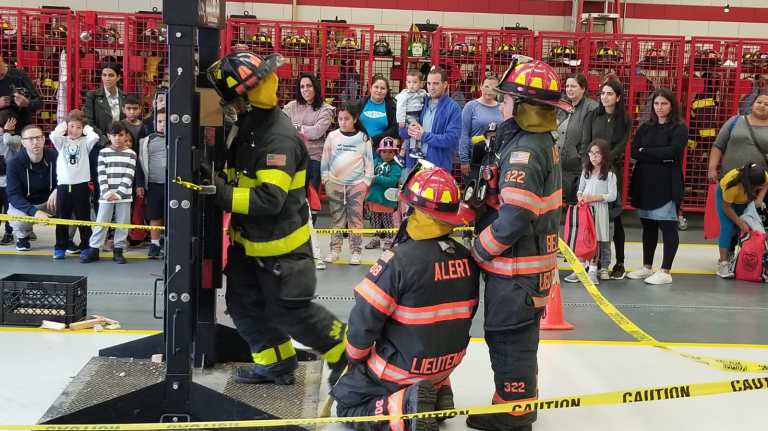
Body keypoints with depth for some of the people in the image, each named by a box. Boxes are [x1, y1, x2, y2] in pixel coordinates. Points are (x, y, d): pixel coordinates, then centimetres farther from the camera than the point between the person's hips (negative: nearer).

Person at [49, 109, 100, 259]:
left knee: (83, 217, 5)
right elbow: (53, 136, -15)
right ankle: (60, 247, 16)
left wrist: (87, 129, 0)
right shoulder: (62, 141, 6)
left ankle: (86, 246, 14)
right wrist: (62, 126, 2)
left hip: (81, 184, -1)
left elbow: (95, 137, -17)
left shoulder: (85, 142, 3)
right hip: (63, 184, 1)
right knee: (62, 217, 8)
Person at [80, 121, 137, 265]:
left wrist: (119, 193, -13)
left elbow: (129, 176, -5)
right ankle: (93, 250, 10)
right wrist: (107, 193, -13)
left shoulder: (131, 154, 2)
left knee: (122, 224, 4)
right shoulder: (103, 152, 3)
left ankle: (118, 250, 15)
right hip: (106, 196, 0)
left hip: (124, 196, 0)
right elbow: (102, 175, -2)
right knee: (101, 223, 3)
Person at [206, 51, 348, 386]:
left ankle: (344, 349, 18)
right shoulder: (246, 126, 2)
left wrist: (219, 192, -33)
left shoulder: (279, 138, -27)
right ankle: (275, 362, 27)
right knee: (244, 303, 13)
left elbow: (269, 199, -33)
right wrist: (215, 181, 1)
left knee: (289, 311, 0)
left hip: (279, 243, -9)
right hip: (248, 239, 9)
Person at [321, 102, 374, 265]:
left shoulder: (363, 138, 0)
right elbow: (325, 159, 7)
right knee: (337, 218, 7)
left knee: (356, 219, 1)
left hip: (356, 184, -1)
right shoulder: (332, 136, 3)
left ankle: (356, 251, 5)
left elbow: (369, 161, 4)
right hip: (335, 183, 1)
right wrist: (325, 178, 3)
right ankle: (335, 249, 13)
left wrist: (366, 181, 0)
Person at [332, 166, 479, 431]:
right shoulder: (466, 258, -6)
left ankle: (404, 408, -13)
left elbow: (365, 318, -19)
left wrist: (355, 357, 0)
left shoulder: (400, 261, -25)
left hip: (402, 369, -6)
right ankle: (437, 390, 8)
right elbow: (464, 314, 7)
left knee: (347, 404, 10)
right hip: (446, 365, 6)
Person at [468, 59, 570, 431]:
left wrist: (476, 251, -16)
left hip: (516, 268, -10)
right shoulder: (542, 142, 9)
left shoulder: (524, 150, -23)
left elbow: (513, 220, -28)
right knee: (519, 338, 20)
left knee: (508, 340, 1)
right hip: (531, 263, 10)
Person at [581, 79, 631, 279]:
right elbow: (585, 143, 3)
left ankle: (620, 263, 4)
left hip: (612, 170, -2)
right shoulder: (592, 116, 9)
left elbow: (620, 147, -5)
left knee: (614, 217, -2)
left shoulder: (624, 120, 3)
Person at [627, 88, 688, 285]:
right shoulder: (645, 127, 12)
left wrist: (645, 152, -10)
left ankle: (665, 271, 1)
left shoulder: (679, 129, -2)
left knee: (668, 227, -2)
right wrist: (660, 157, -13)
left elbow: (672, 152, -18)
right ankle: (647, 267, 23)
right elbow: (634, 151, -1)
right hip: (644, 184, 5)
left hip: (667, 186, -5)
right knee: (648, 227, 12)